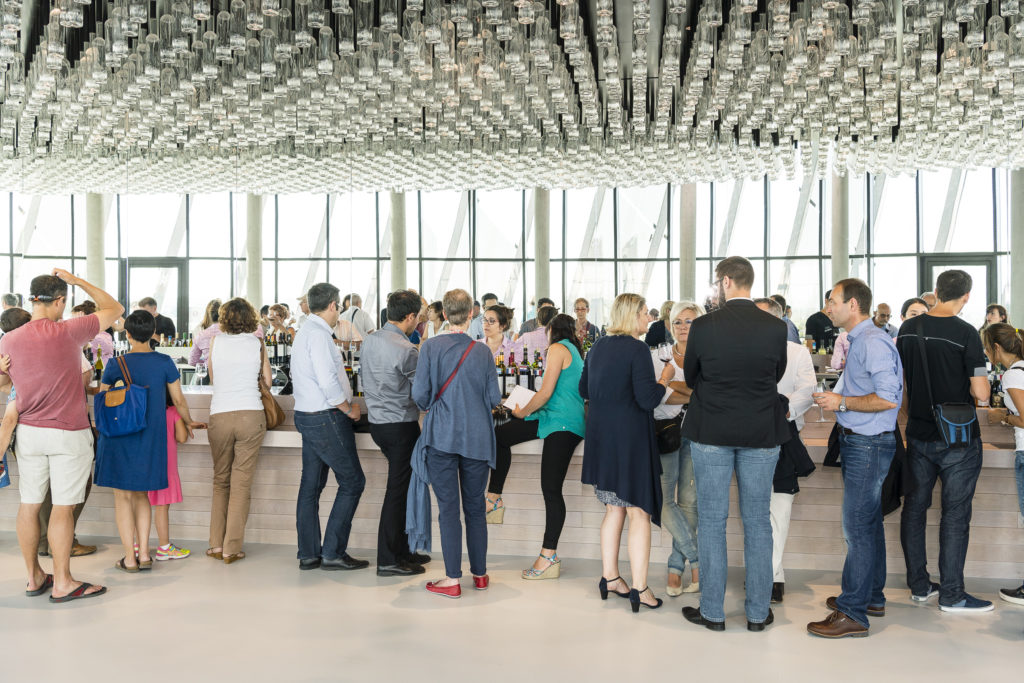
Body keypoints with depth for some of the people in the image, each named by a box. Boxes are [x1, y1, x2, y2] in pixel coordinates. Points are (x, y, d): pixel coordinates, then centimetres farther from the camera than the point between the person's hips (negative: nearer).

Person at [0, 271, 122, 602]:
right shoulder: (68, 332, -13)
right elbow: (115, 308, -3)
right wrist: (76, 280, 3)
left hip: (29, 432, 5)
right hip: (69, 434, -5)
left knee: (29, 504, 12)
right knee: (63, 507, 1)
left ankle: (34, 577, 24)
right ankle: (62, 583, 9)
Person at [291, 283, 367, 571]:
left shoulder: (303, 332, 14)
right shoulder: (319, 334, -17)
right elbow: (328, 382, -25)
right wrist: (349, 409, -10)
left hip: (307, 415, 10)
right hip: (327, 418, -10)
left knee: (311, 484, 12)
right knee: (352, 481, -1)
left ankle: (308, 554, 19)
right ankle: (333, 552, 2)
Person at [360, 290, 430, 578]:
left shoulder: (369, 341, 8)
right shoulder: (406, 350, -18)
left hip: (376, 422, 9)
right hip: (401, 425, -8)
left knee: (402, 487, 17)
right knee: (398, 491, 0)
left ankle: (402, 550, 25)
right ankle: (388, 560, 7)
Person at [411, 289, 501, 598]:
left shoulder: (431, 346, -7)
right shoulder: (482, 351, -1)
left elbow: (420, 392, -9)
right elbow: (494, 397, 0)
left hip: (442, 436, -2)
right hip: (477, 438, 2)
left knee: (448, 507, 2)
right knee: (475, 506, 12)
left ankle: (453, 579, 5)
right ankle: (480, 574, 22)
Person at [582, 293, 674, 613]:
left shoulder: (598, 347, 10)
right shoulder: (637, 349, -14)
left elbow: (584, 389, 19)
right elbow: (648, 399, -19)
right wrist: (666, 377, -3)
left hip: (600, 437, 8)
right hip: (629, 439, -8)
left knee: (614, 508, 16)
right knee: (639, 510, -1)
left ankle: (609, 577, 23)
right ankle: (639, 587, 2)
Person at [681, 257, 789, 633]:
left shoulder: (703, 326, -11)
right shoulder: (775, 327, -6)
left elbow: (690, 377, 2)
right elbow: (777, 375, 7)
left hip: (711, 433, -2)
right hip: (762, 434, 2)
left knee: (711, 521, 8)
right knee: (758, 522, 11)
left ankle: (712, 612, 14)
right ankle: (758, 612, 18)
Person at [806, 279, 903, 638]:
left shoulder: (874, 343, -18)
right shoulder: (859, 341, 14)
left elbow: (888, 398, -26)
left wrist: (842, 402, -18)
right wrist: (834, 400, 11)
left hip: (868, 445, -11)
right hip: (857, 442, 11)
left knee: (857, 527, -7)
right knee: (869, 522, 18)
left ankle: (853, 613, -1)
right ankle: (872, 597, 31)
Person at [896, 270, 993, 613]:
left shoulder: (907, 329, 1)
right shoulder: (965, 333, -16)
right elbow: (981, 392, -17)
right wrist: (983, 380, 4)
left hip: (919, 435, 5)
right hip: (958, 439, -5)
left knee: (914, 508, 13)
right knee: (955, 515, 3)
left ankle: (918, 585, 21)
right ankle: (951, 594, 10)